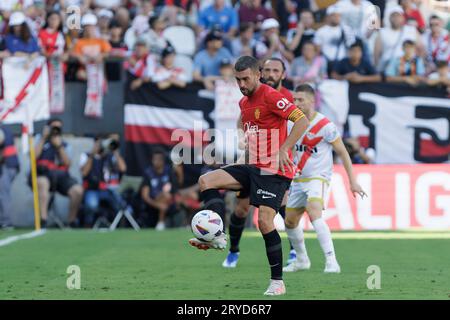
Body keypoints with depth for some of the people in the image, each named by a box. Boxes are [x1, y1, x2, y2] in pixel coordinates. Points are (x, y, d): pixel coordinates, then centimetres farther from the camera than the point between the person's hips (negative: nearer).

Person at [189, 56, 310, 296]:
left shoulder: (270, 96, -13)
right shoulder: (243, 102, 14)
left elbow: (302, 121, -20)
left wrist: (284, 150, -26)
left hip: (274, 170, -9)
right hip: (253, 168, 9)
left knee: (265, 222, -16)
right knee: (206, 180, -5)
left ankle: (277, 282, -8)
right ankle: (217, 236, -15)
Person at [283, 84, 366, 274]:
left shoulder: (325, 126, -13)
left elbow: (342, 153, -8)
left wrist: (352, 181, -8)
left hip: (318, 178, -8)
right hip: (299, 179, 8)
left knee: (314, 214, -30)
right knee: (290, 221, 12)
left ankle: (331, 262, -32)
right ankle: (302, 261, 33)